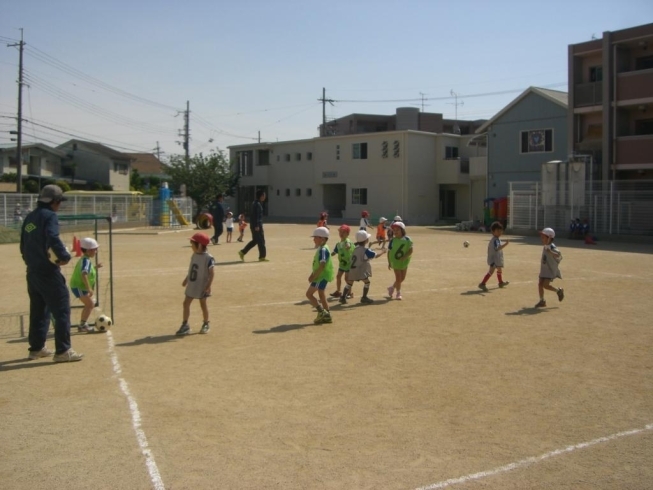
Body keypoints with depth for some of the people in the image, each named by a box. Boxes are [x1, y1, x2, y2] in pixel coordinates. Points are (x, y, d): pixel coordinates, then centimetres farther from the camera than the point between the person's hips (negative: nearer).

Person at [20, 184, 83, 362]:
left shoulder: (29, 218, 16)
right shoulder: (49, 216, -10)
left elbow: (23, 246, 19)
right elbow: (53, 239, -27)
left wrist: (31, 261, 18)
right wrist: (65, 256, -18)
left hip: (32, 272, 9)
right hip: (48, 271, -9)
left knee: (38, 310, 18)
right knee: (62, 309, -7)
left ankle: (36, 348, 25)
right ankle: (62, 350, -9)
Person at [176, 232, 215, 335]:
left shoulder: (208, 258, -19)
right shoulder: (194, 255, 4)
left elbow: (211, 273, -18)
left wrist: (208, 285, -23)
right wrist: (186, 279, 18)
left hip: (202, 286, -7)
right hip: (192, 285, 7)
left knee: (203, 304, 7)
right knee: (186, 303, 5)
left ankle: (206, 324, 24)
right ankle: (185, 325, 12)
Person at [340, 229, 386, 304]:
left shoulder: (356, 248, 11)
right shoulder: (366, 250, -11)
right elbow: (376, 255, -3)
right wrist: (382, 252, 14)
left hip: (352, 269, 7)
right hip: (360, 270, -7)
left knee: (349, 283, 15)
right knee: (366, 282, 5)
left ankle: (343, 297, 11)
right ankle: (364, 297, 6)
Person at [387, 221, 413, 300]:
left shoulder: (407, 239, -8)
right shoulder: (392, 240, -9)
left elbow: (411, 250, -9)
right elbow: (389, 252, -3)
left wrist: (405, 257, -25)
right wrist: (389, 263, -5)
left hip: (404, 262, 3)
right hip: (395, 262, -3)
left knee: (402, 278, 12)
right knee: (398, 278, -3)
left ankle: (392, 288, 35)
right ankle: (398, 293, 15)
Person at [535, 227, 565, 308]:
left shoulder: (552, 247, -19)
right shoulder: (545, 247, 8)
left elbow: (558, 255, -35)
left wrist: (550, 252, -47)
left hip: (551, 269, -8)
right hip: (544, 269, 8)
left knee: (545, 285, -14)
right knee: (540, 284, 2)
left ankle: (558, 290, 12)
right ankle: (542, 301, 14)